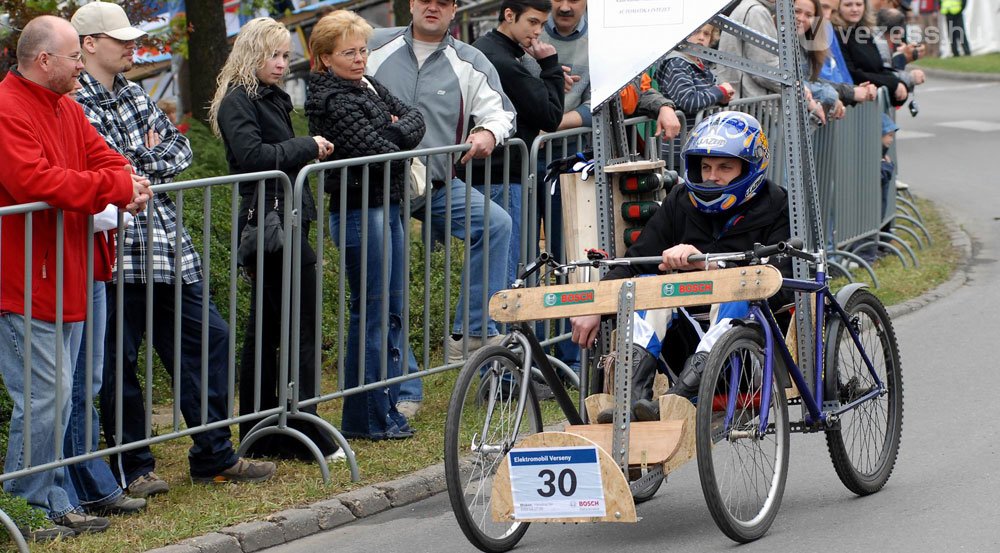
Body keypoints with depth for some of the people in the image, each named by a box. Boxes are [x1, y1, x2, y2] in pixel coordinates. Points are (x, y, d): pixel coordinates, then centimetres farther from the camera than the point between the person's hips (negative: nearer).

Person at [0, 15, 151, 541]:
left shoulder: (67, 110, 16)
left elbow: (104, 159, 16)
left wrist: (129, 185, -9)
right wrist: (115, 187, -21)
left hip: (62, 278, 10)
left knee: (58, 396, 14)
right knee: (43, 396, -9)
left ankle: (54, 502, 21)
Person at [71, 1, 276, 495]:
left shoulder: (134, 95, 16)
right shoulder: (78, 106, -10)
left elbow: (180, 148, 15)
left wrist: (148, 160, -3)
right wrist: (151, 159, -9)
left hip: (169, 248, 8)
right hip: (118, 255, -8)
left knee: (207, 338, 10)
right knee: (118, 362, 1)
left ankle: (214, 456, 19)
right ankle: (132, 469, 12)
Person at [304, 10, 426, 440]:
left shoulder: (368, 86, 12)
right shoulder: (332, 100, -15)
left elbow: (414, 118, 10)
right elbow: (375, 151, -22)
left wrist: (397, 132, -8)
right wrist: (400, 148, -4)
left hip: (388, 208, 9)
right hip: (360, 212, -9)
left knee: (392, 312, 14)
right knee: (371, 313, -5)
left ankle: (387, 408, 21)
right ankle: (366, 418, 1)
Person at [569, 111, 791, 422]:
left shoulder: (775, 208, -2)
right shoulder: (681, 202, 10)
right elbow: (635, 261, 2)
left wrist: (703, 262, -32)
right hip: (689, 335, 4)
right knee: (647, 283, -18)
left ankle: (682, 393, -49)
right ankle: (634, 391, -37)